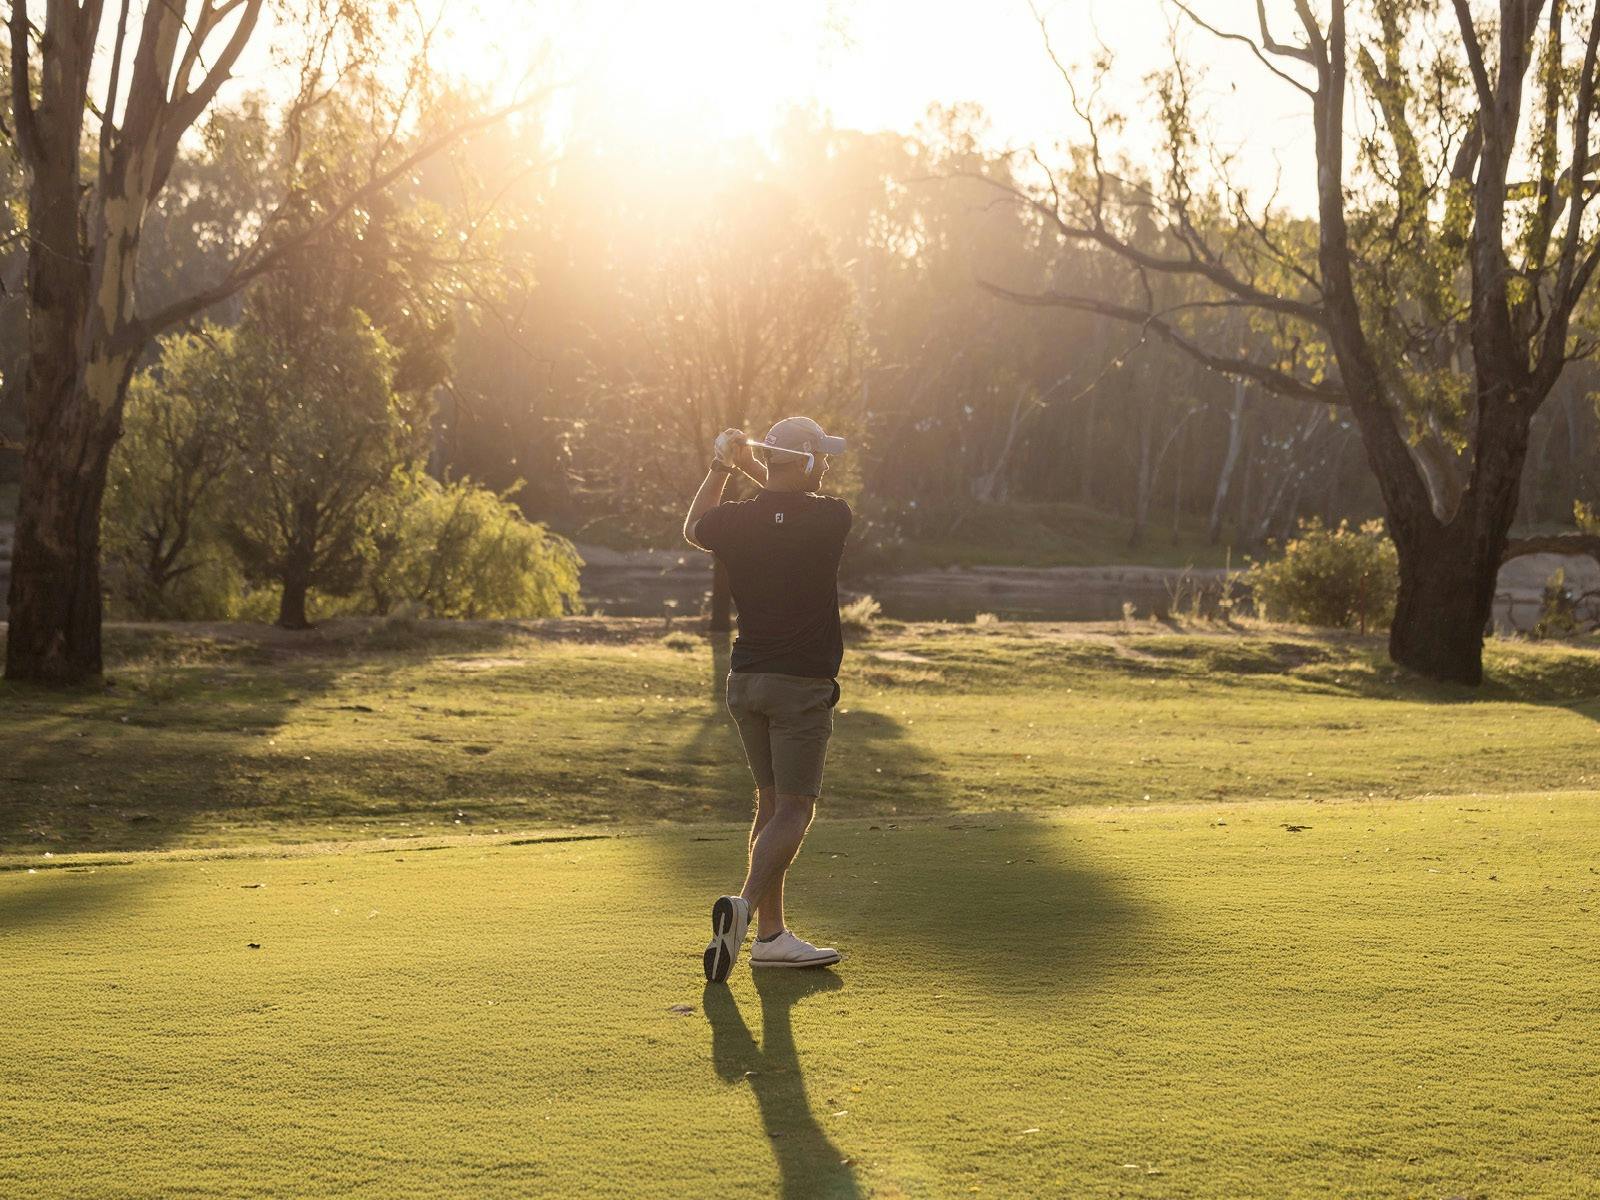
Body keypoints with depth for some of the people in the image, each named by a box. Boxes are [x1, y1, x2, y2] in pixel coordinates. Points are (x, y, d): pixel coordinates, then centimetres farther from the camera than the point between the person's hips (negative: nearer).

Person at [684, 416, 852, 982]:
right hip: (802, 685, -5)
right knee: (794, 809, -4)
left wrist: (721, 470, 23)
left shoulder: (735, 520, -3)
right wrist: (752, 469, 12)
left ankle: (771, 934, 15)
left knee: (771, 804, 14)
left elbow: (693, 528, 22)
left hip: (745, 680, 5)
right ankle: (745, 903, -27)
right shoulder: (831, 518, -13)